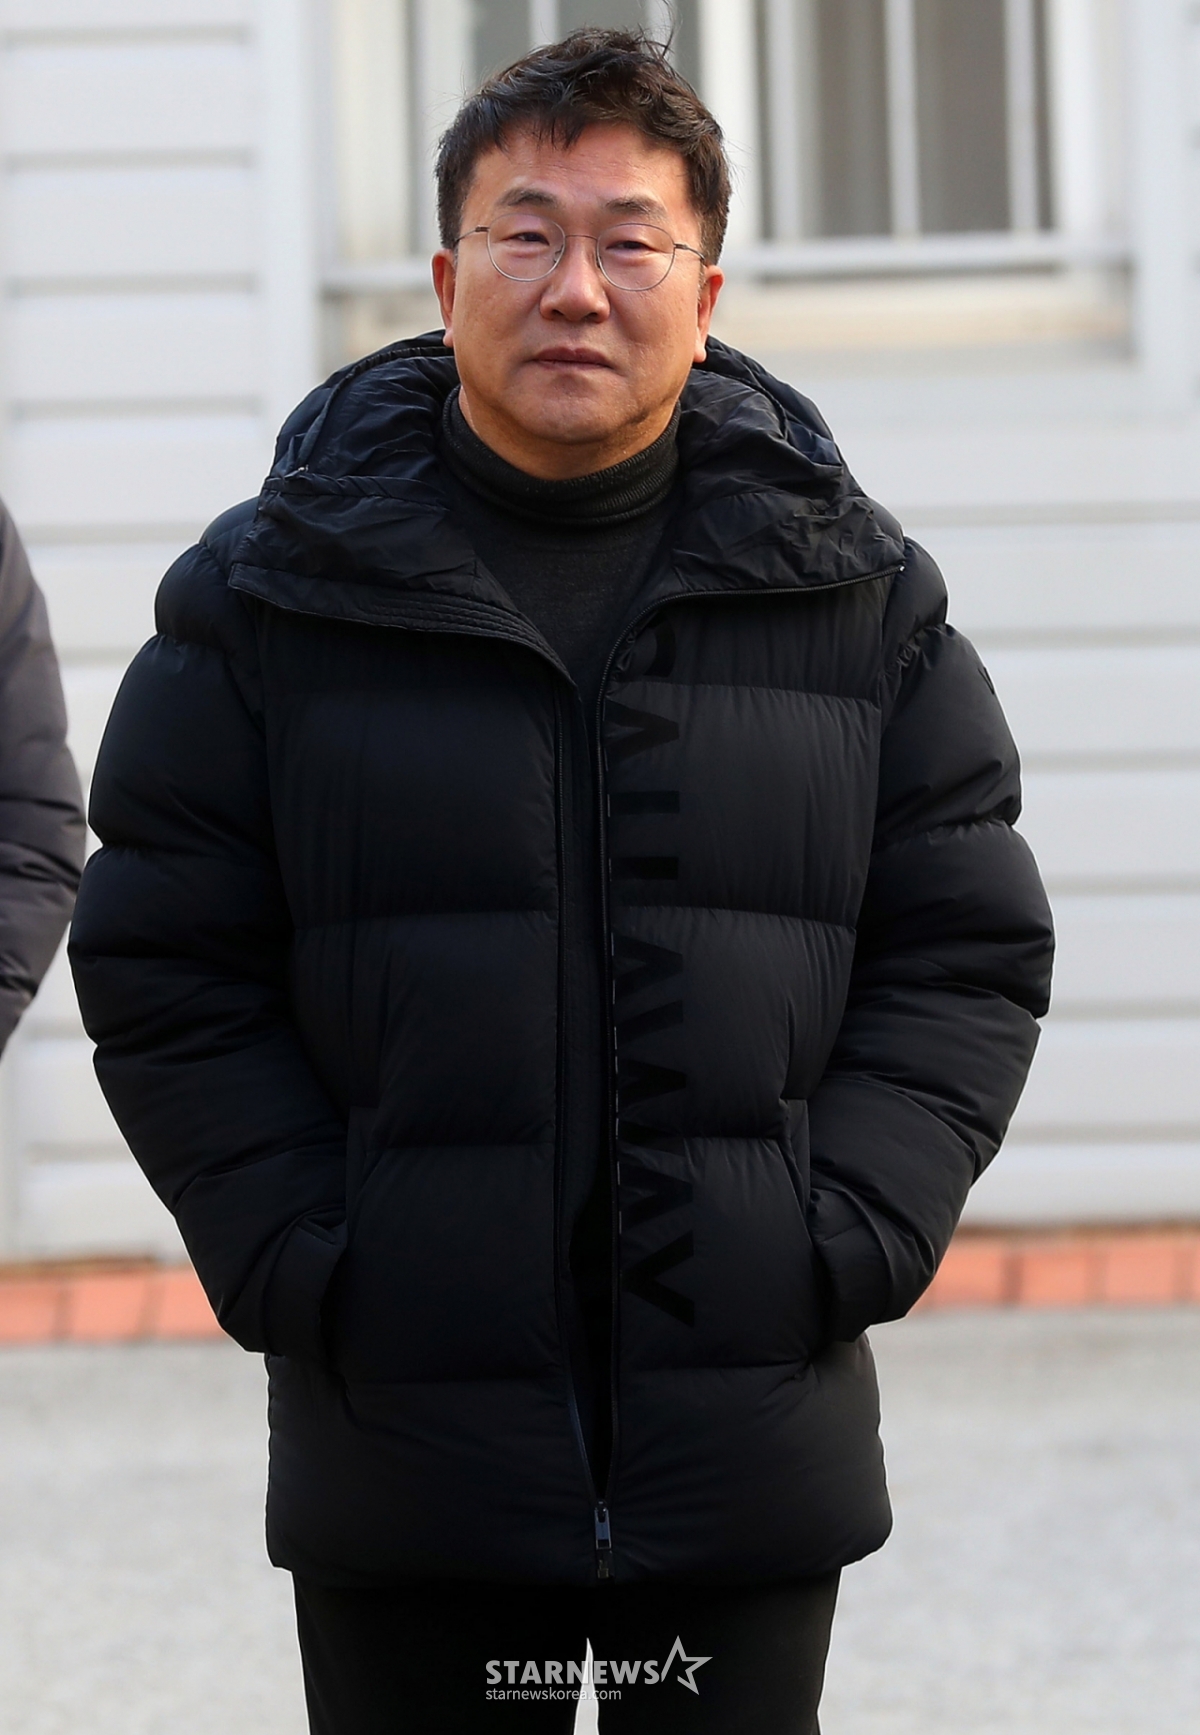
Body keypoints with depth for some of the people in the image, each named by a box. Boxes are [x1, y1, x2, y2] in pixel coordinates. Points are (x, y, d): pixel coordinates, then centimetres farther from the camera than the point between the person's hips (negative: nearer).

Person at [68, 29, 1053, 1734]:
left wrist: (841, 1242, -6)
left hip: (749, 1451, 1)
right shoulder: (274, 596, 1)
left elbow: (968, 956, 6)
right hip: (404, 1446, -1)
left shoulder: (856, 595, 5)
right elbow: (164, 970, 1)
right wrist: (304, 1268, -9)